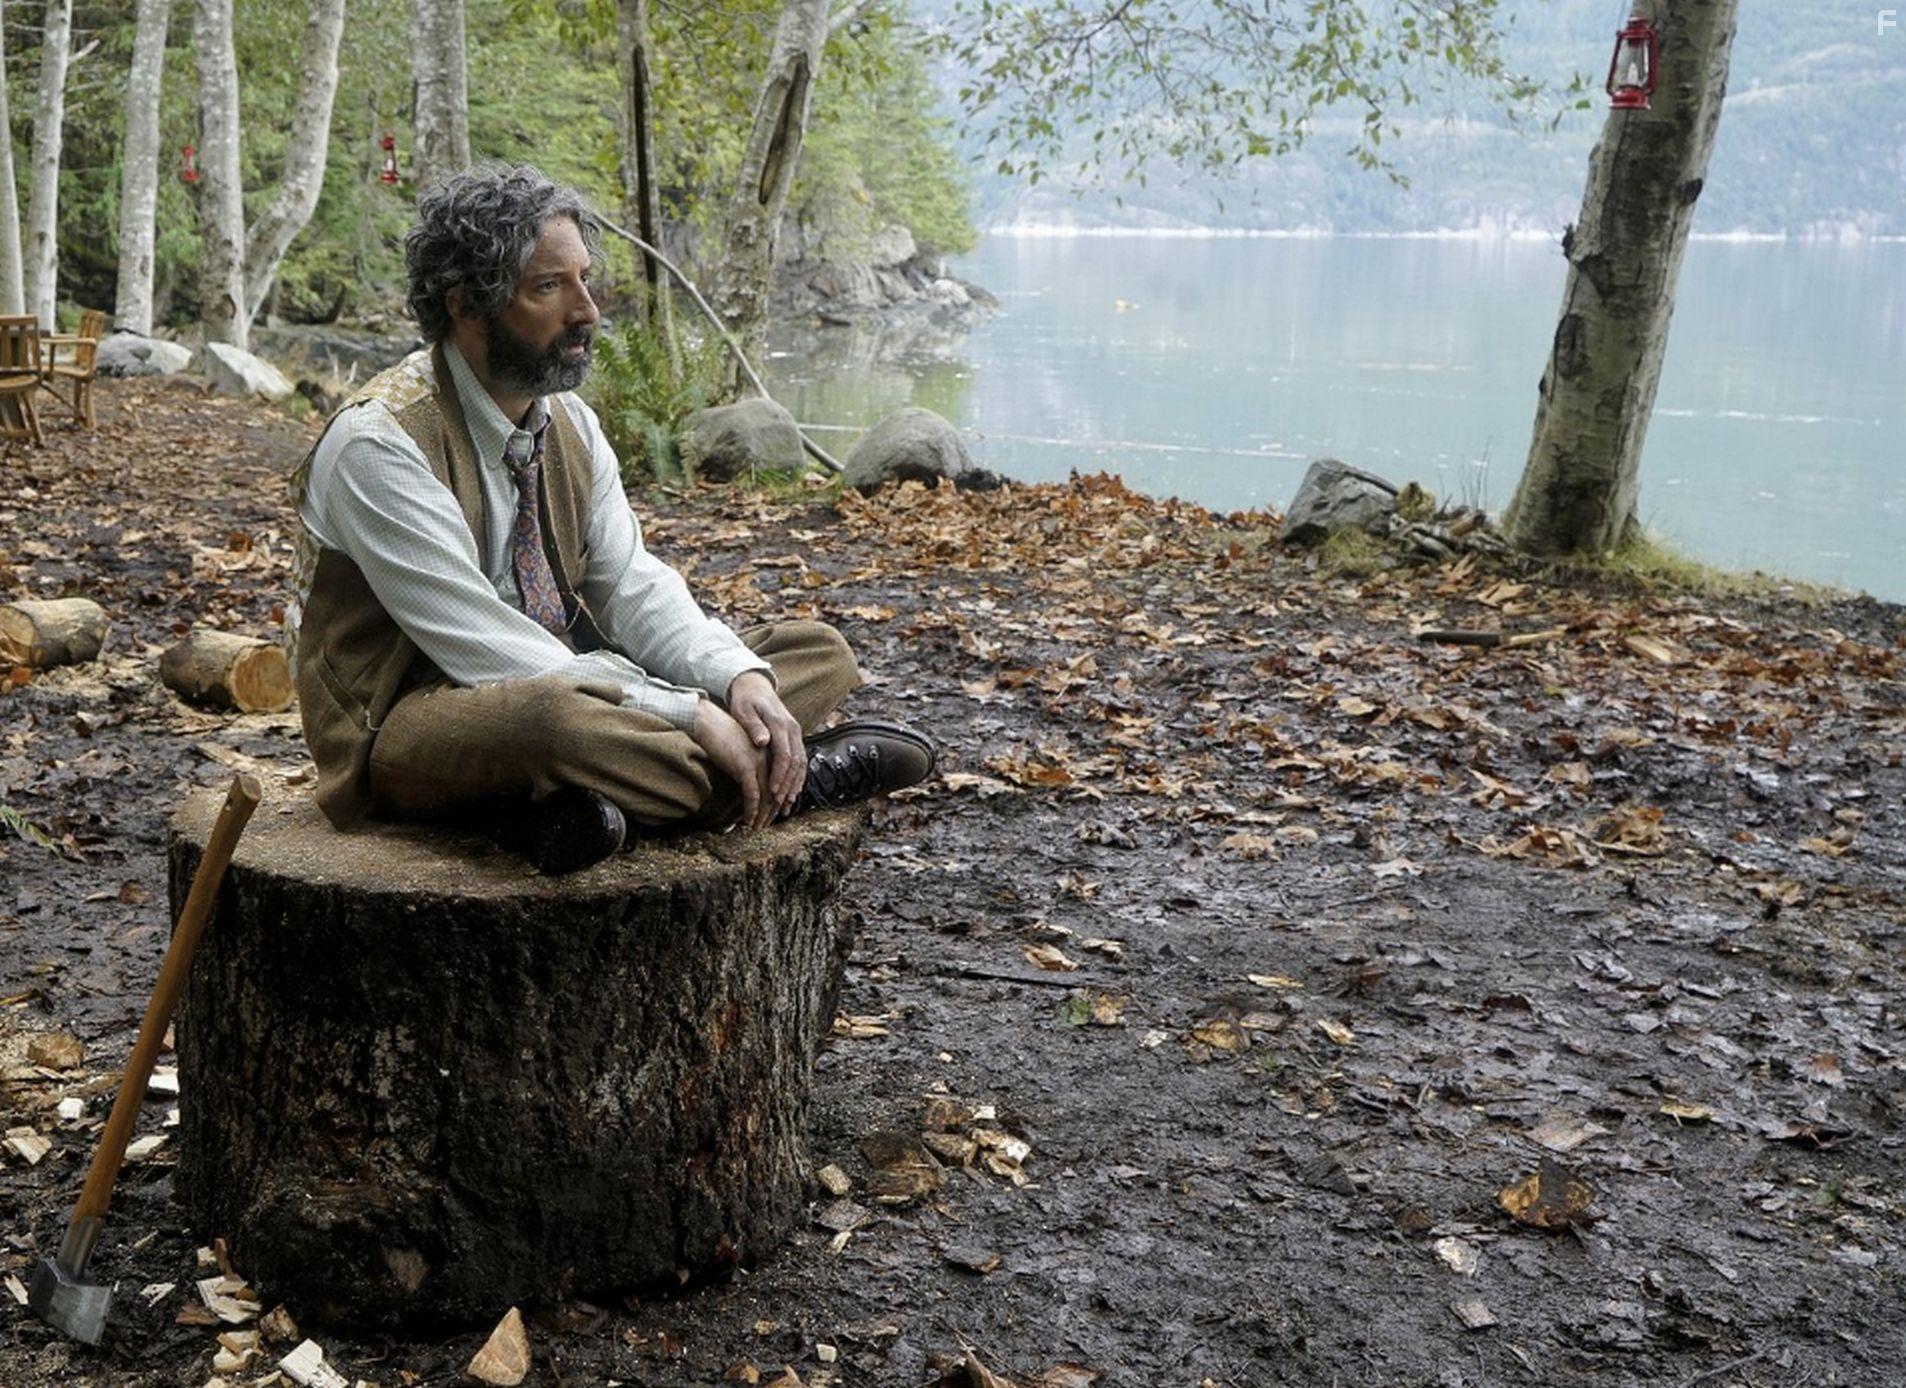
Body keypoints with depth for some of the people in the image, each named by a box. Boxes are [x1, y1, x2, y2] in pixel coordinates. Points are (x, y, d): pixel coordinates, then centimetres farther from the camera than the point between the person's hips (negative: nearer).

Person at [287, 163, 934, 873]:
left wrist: (742, 678, -19)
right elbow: (482, 648, -25)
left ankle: (566, 804, -21)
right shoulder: (379, 444, -20)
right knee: (549, 715, -43)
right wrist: (691, 714, -28)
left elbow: (631, 585, 2)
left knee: (818, 652, 0)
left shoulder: (570, 421, 5)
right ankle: (795, 775, -18)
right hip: (407, 727, -8)